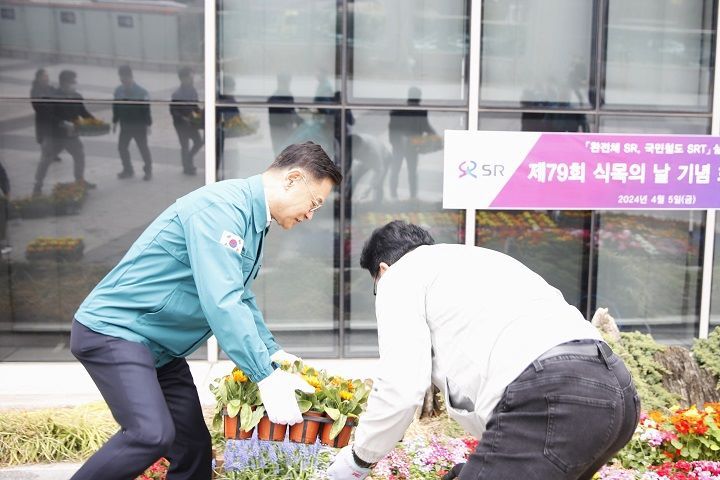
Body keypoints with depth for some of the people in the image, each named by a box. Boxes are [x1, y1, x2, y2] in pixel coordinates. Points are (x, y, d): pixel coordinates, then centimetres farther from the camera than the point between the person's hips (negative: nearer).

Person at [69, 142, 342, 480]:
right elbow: (222, 303, -30)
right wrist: (267, 378, -29)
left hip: (161, 348, 10)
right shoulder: (222, 208, -22)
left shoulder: (253, 222, 11)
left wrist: (272, 352, 13)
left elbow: (241, 299, 21)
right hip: (113, 329, -9)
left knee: (193, 447, 5)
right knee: (152, 434, -25)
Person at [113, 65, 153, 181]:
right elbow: (115, 107, 9)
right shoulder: (118, 90, -1)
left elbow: (146, 109, -12)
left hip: (139, 126, -5)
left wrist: (148, 124, -13)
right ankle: (128, 170, 22)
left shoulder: (141, 92, -14)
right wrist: (115, 122, 12)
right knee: (122, 147, 7)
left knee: (143, 148, 4)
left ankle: (148, 170, 18)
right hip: (125, 125, 5)